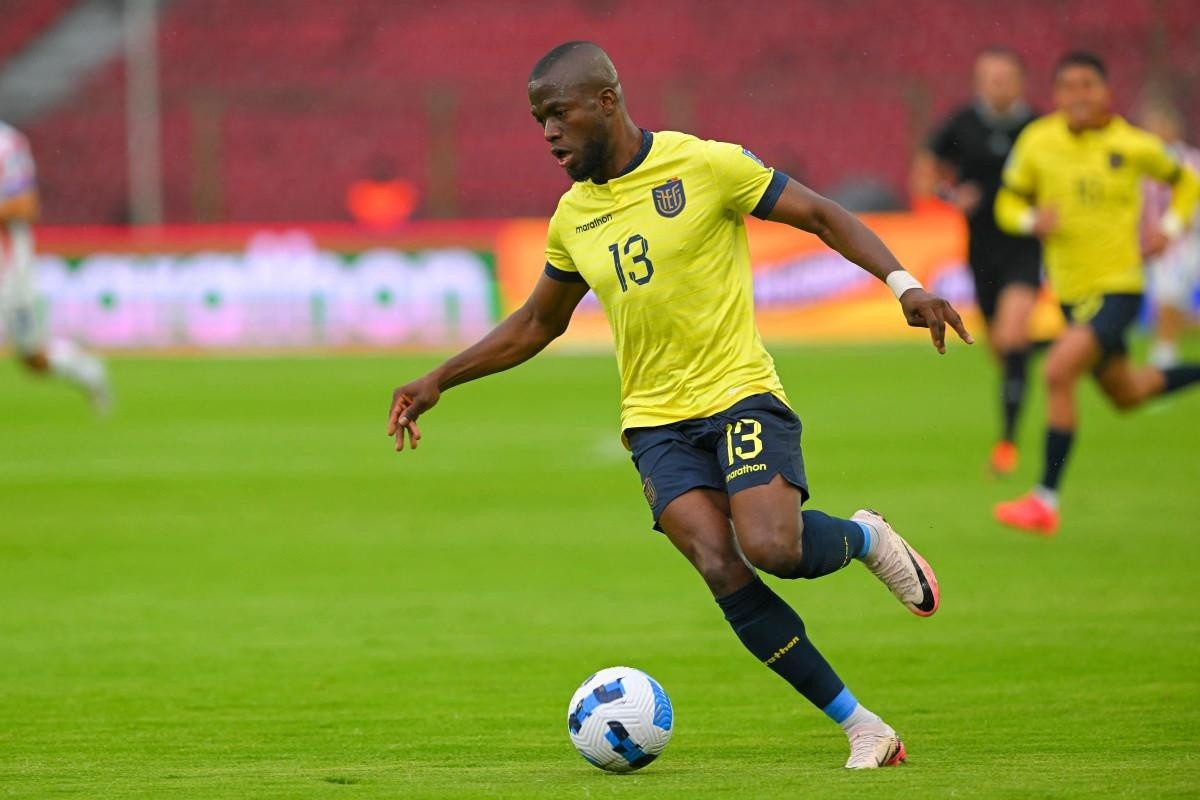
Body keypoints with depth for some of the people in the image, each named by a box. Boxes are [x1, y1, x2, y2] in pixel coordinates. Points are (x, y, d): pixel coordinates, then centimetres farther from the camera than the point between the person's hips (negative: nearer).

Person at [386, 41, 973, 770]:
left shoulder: (705, 164, -6)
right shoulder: (573, 218, 10)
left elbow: (823, 216, -3)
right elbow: (537, 324, 25)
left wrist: (903, 284, -16)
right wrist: (440, 380, 17)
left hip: (739, 390, -4)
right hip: (656, 419, 4)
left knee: (771, 547, -27)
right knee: (723, 571, -18)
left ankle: (865, 537, 10)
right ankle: (863, 728, -8)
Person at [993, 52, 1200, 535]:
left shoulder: (1133, 146, -8)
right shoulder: (1038, 142, -3)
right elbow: (1009, 203, 7)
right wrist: (1032, 220, -15)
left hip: (1118, 287, -5)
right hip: (1072, 291, 5)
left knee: (1059, 370, -24)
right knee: (1125, 394, 20)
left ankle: (1045, 501, -19)